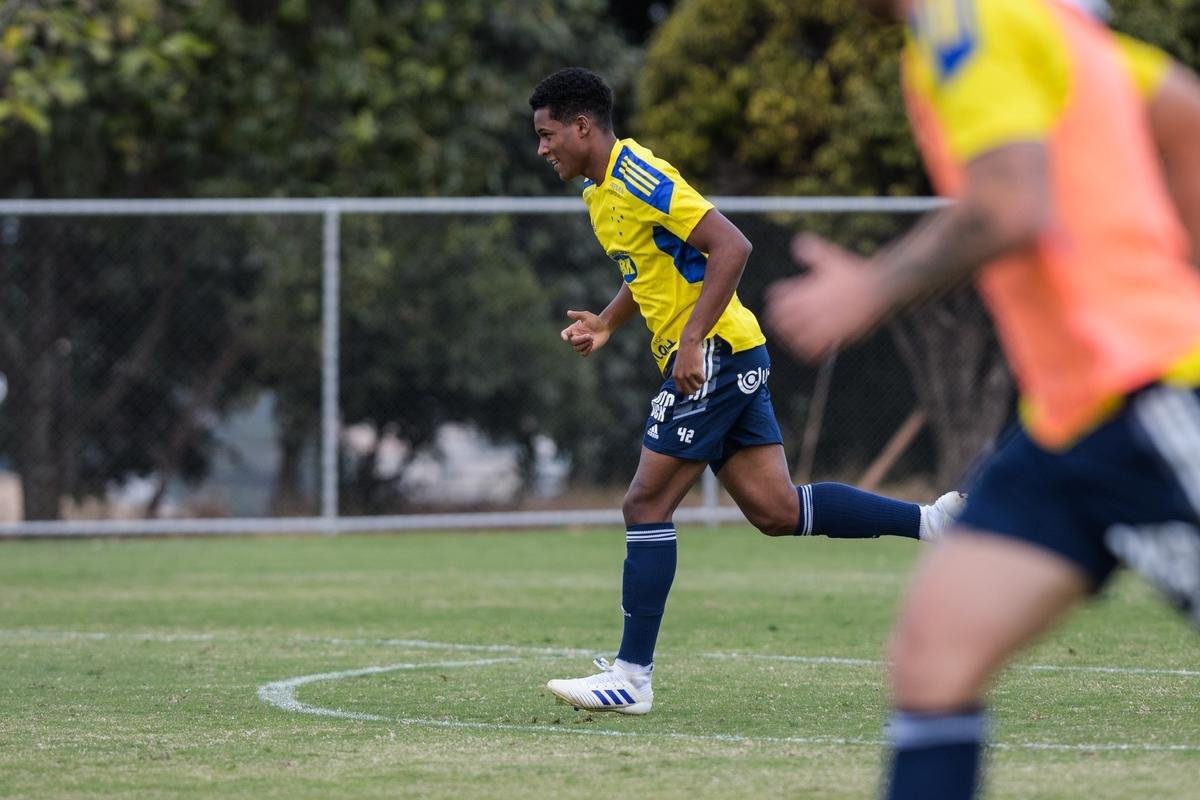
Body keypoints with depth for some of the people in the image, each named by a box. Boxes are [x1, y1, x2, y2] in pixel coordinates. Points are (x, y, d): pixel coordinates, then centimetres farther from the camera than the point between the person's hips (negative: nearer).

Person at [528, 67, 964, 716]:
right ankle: (932, 520, 6)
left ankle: (631, 677, -6)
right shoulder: (598, 190, 15)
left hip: (714, 356, -10)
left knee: (645, 506, -8)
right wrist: (606, 324, 13)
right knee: (776, 510, 5)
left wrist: (692, 340, -26)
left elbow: (731, 247, -23)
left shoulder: (637, 178, -16)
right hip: (709, 362, 10)